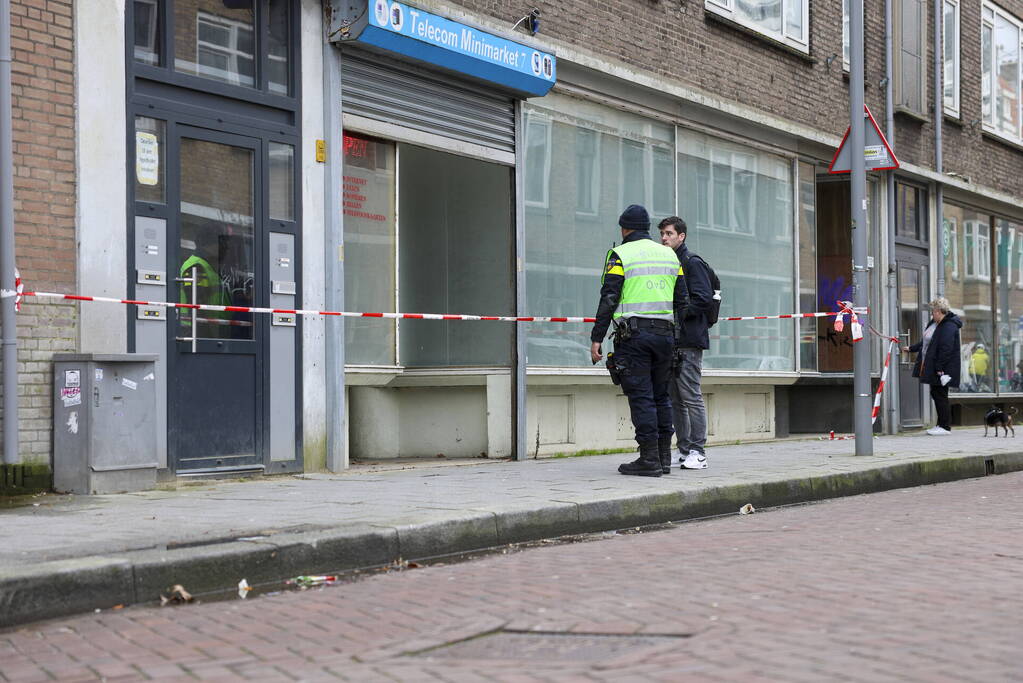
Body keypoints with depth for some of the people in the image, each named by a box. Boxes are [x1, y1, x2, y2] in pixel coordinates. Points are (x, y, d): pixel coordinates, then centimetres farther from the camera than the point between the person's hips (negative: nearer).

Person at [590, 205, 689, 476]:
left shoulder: (620, 255, -1)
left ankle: (649, 459, -6)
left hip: (633, 334, -5)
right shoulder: (669, 255, 16)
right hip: (664, 334, 5)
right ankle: (664, 457, 13)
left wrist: (596, 338, -6)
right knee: (661, 396, 12)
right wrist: (678, 338, 17)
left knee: (641, 397, -5)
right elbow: (682, 301, 14)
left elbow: (609, 299, -8)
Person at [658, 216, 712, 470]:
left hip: (689, 341, -8)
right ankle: (684, 450, 16)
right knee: (675, 399, 9)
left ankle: (698, 452, -3)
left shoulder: (693, 263, -5)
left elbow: (704, 299, -13)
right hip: (670, 342, 8)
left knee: (691, 397, -7)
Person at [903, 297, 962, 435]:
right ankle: (941, 424, 20)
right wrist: (911, 348, 31)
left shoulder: (949, 326, -19)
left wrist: (939, 368, -25)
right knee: (936, 394, 13)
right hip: (933, 367, 10)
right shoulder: (934, 323, 13)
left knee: (940, 395, -5)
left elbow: (946, 349, -24)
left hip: (943, 368, -10)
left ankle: (945, 427, 1)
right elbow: (925, 342, 27)